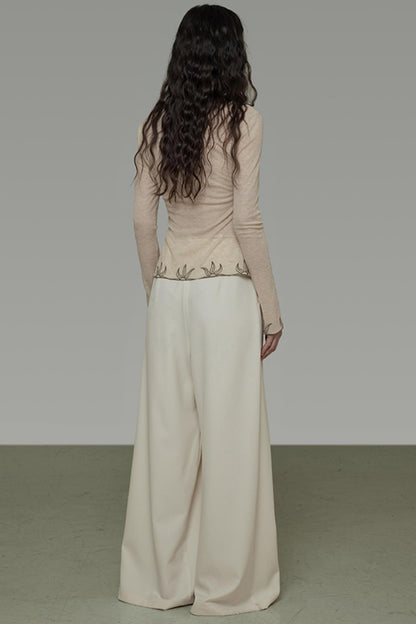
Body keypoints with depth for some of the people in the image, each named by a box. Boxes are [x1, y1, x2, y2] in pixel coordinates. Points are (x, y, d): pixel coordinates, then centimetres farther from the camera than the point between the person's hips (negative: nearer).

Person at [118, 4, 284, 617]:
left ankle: (160, 576, 23)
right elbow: (246, 221, -12)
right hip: (226, 291, -5)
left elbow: (143, 221, 7)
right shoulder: (243, 120, -8)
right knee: (229, 435, 4)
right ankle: (228, 582, 16)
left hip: (170, 292, 5)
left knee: (168, 433, 11)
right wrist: (272, 309, -5)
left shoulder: (157, 124, 7)